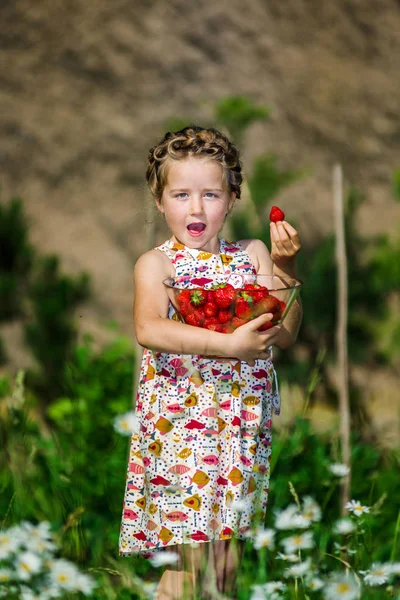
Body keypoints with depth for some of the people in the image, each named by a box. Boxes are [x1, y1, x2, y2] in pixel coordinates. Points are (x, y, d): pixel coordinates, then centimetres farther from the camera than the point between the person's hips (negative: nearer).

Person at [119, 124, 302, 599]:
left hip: (243, 426, 3)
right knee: (191, 551, -7)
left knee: (228, 550, 7)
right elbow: (148, 329, -23)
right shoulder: (156, 263, -2)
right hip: (180, 423, -3)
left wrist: (284, 266, -10)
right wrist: (230, 345, -30)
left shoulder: (252, 255, 8)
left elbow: (285, 335, 2)